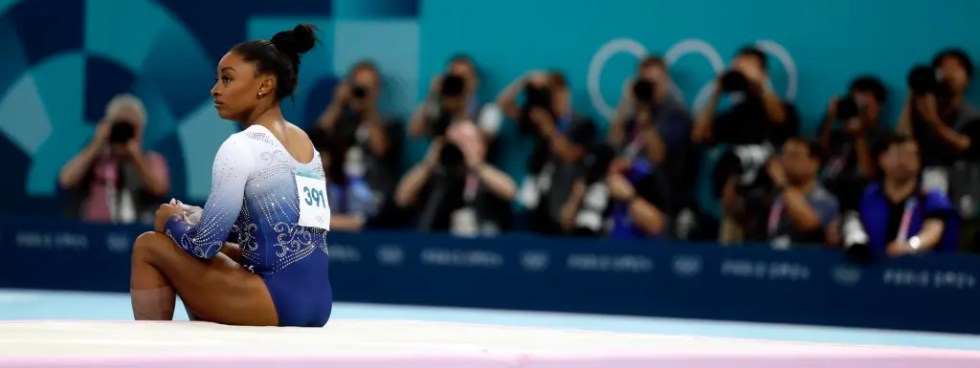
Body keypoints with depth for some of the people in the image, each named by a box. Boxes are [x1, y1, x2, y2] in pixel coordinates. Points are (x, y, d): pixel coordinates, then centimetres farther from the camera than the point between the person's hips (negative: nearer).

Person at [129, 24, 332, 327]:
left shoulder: (243, 146, -9)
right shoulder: (304, 143, 16)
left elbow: (204, 244, -10)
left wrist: (172, 222, 11)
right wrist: (194, 217, 17)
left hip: (277, 300, -9)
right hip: (317, 302, 9)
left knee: (149, 247, 4)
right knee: (201, 260, 29)